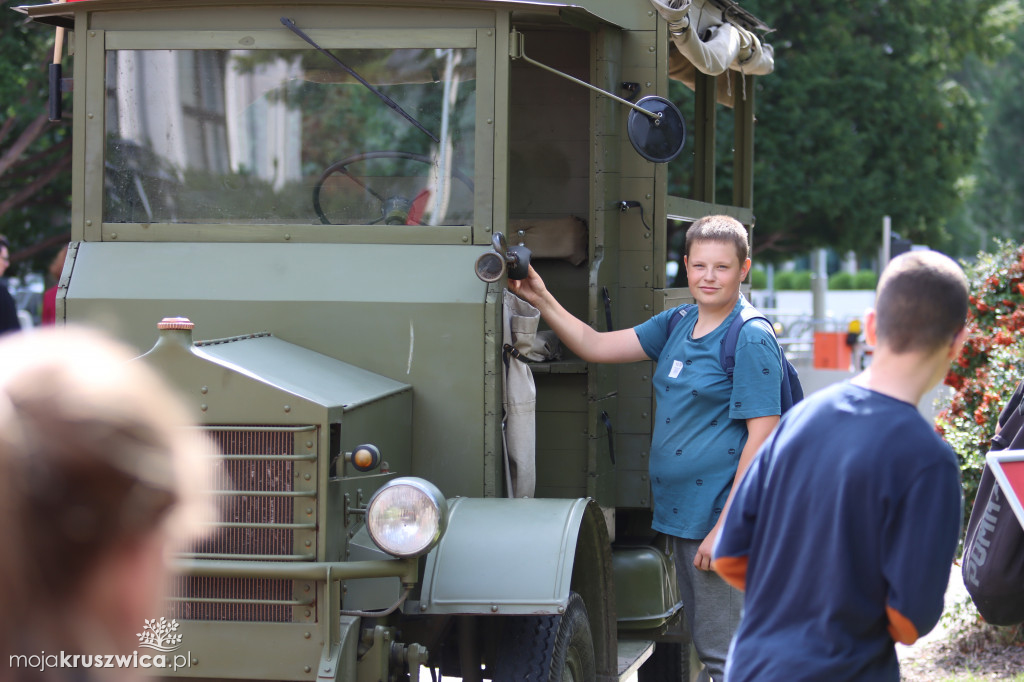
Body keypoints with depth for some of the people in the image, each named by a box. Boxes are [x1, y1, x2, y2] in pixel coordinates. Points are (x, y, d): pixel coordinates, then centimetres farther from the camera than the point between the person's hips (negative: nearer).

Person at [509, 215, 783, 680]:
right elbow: (596, 346, 16)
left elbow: (763, 435, -16)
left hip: (725, 518, -9)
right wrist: (541, 300, 4)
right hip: (680, 515, 9)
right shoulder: (676, 326, 13)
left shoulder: (750, 338, -11)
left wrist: (727, 527, -19)